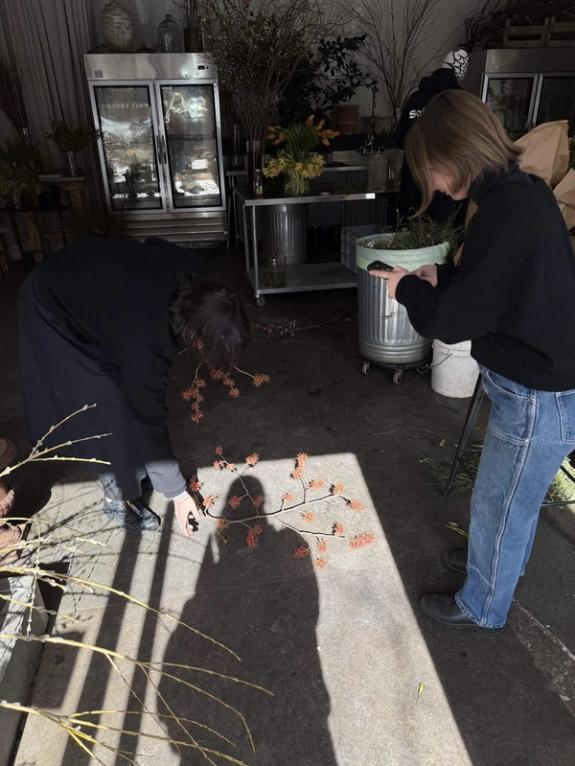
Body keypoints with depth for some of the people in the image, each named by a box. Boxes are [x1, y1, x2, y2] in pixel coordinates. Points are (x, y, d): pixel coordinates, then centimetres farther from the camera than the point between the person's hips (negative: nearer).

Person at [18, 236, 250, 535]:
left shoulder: (186, 267, -24)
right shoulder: (147, 344, -40)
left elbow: (154, 244, 0)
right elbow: (150, 421, -28)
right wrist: (178, 493, -16)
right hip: (52, 310, -7)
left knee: (136, 394, 12)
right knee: (105, 409, -5)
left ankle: (136, 466, 33)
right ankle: (119, 496, 15)